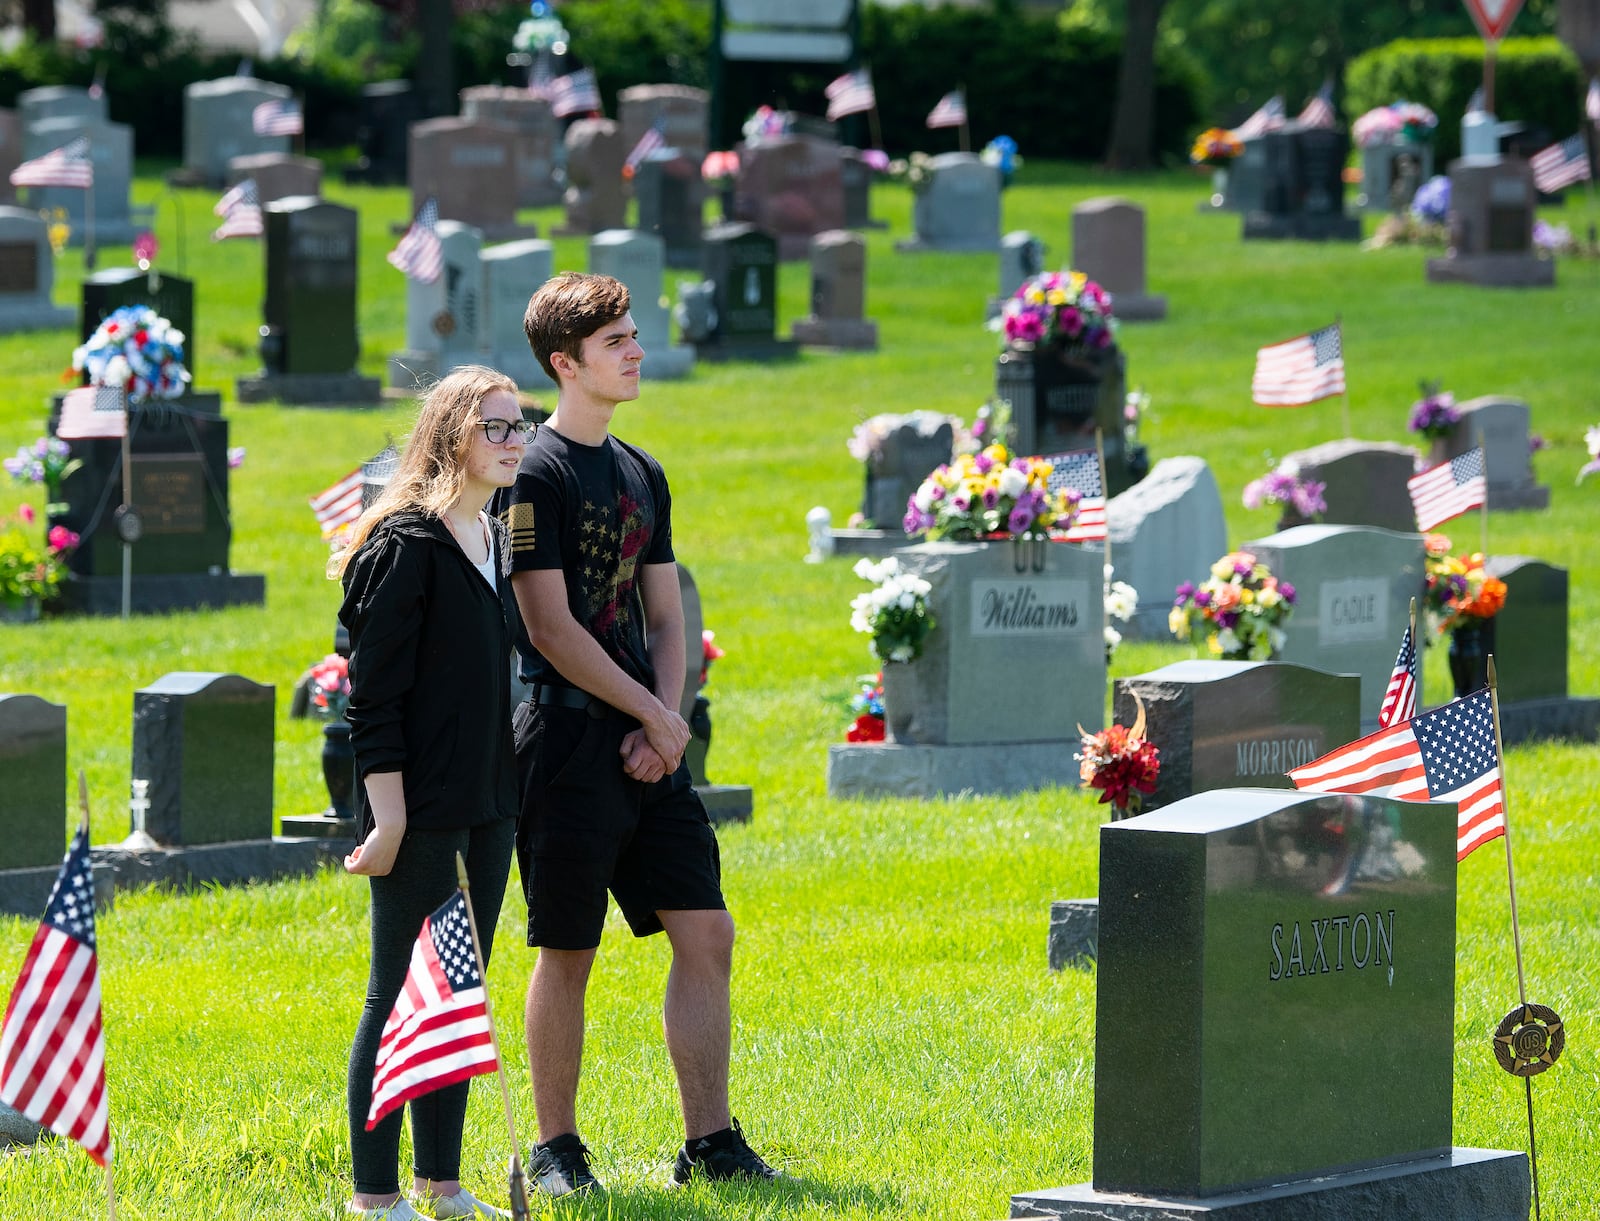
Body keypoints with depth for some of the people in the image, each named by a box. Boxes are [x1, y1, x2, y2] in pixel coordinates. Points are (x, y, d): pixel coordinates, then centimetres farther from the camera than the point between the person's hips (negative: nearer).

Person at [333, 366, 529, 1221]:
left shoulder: (494, 540, 13)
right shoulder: (406, 545, -12)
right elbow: (375, 694, -15)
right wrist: (388, 816, -18)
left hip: (486, 808, 8)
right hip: (422, 811, -8)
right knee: (400, 996, -4)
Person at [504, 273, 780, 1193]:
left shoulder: (643, 475, 15)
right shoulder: (538, 474, -9)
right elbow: (551, 627, -14)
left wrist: (663, 721, -1)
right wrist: (654, 713, -11)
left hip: (647, 743, 7)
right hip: (571, 738, -7)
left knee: (706, 933, 3)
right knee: (569, 951, -1)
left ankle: (711, 1143, 8)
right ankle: (555, 1150, 9)